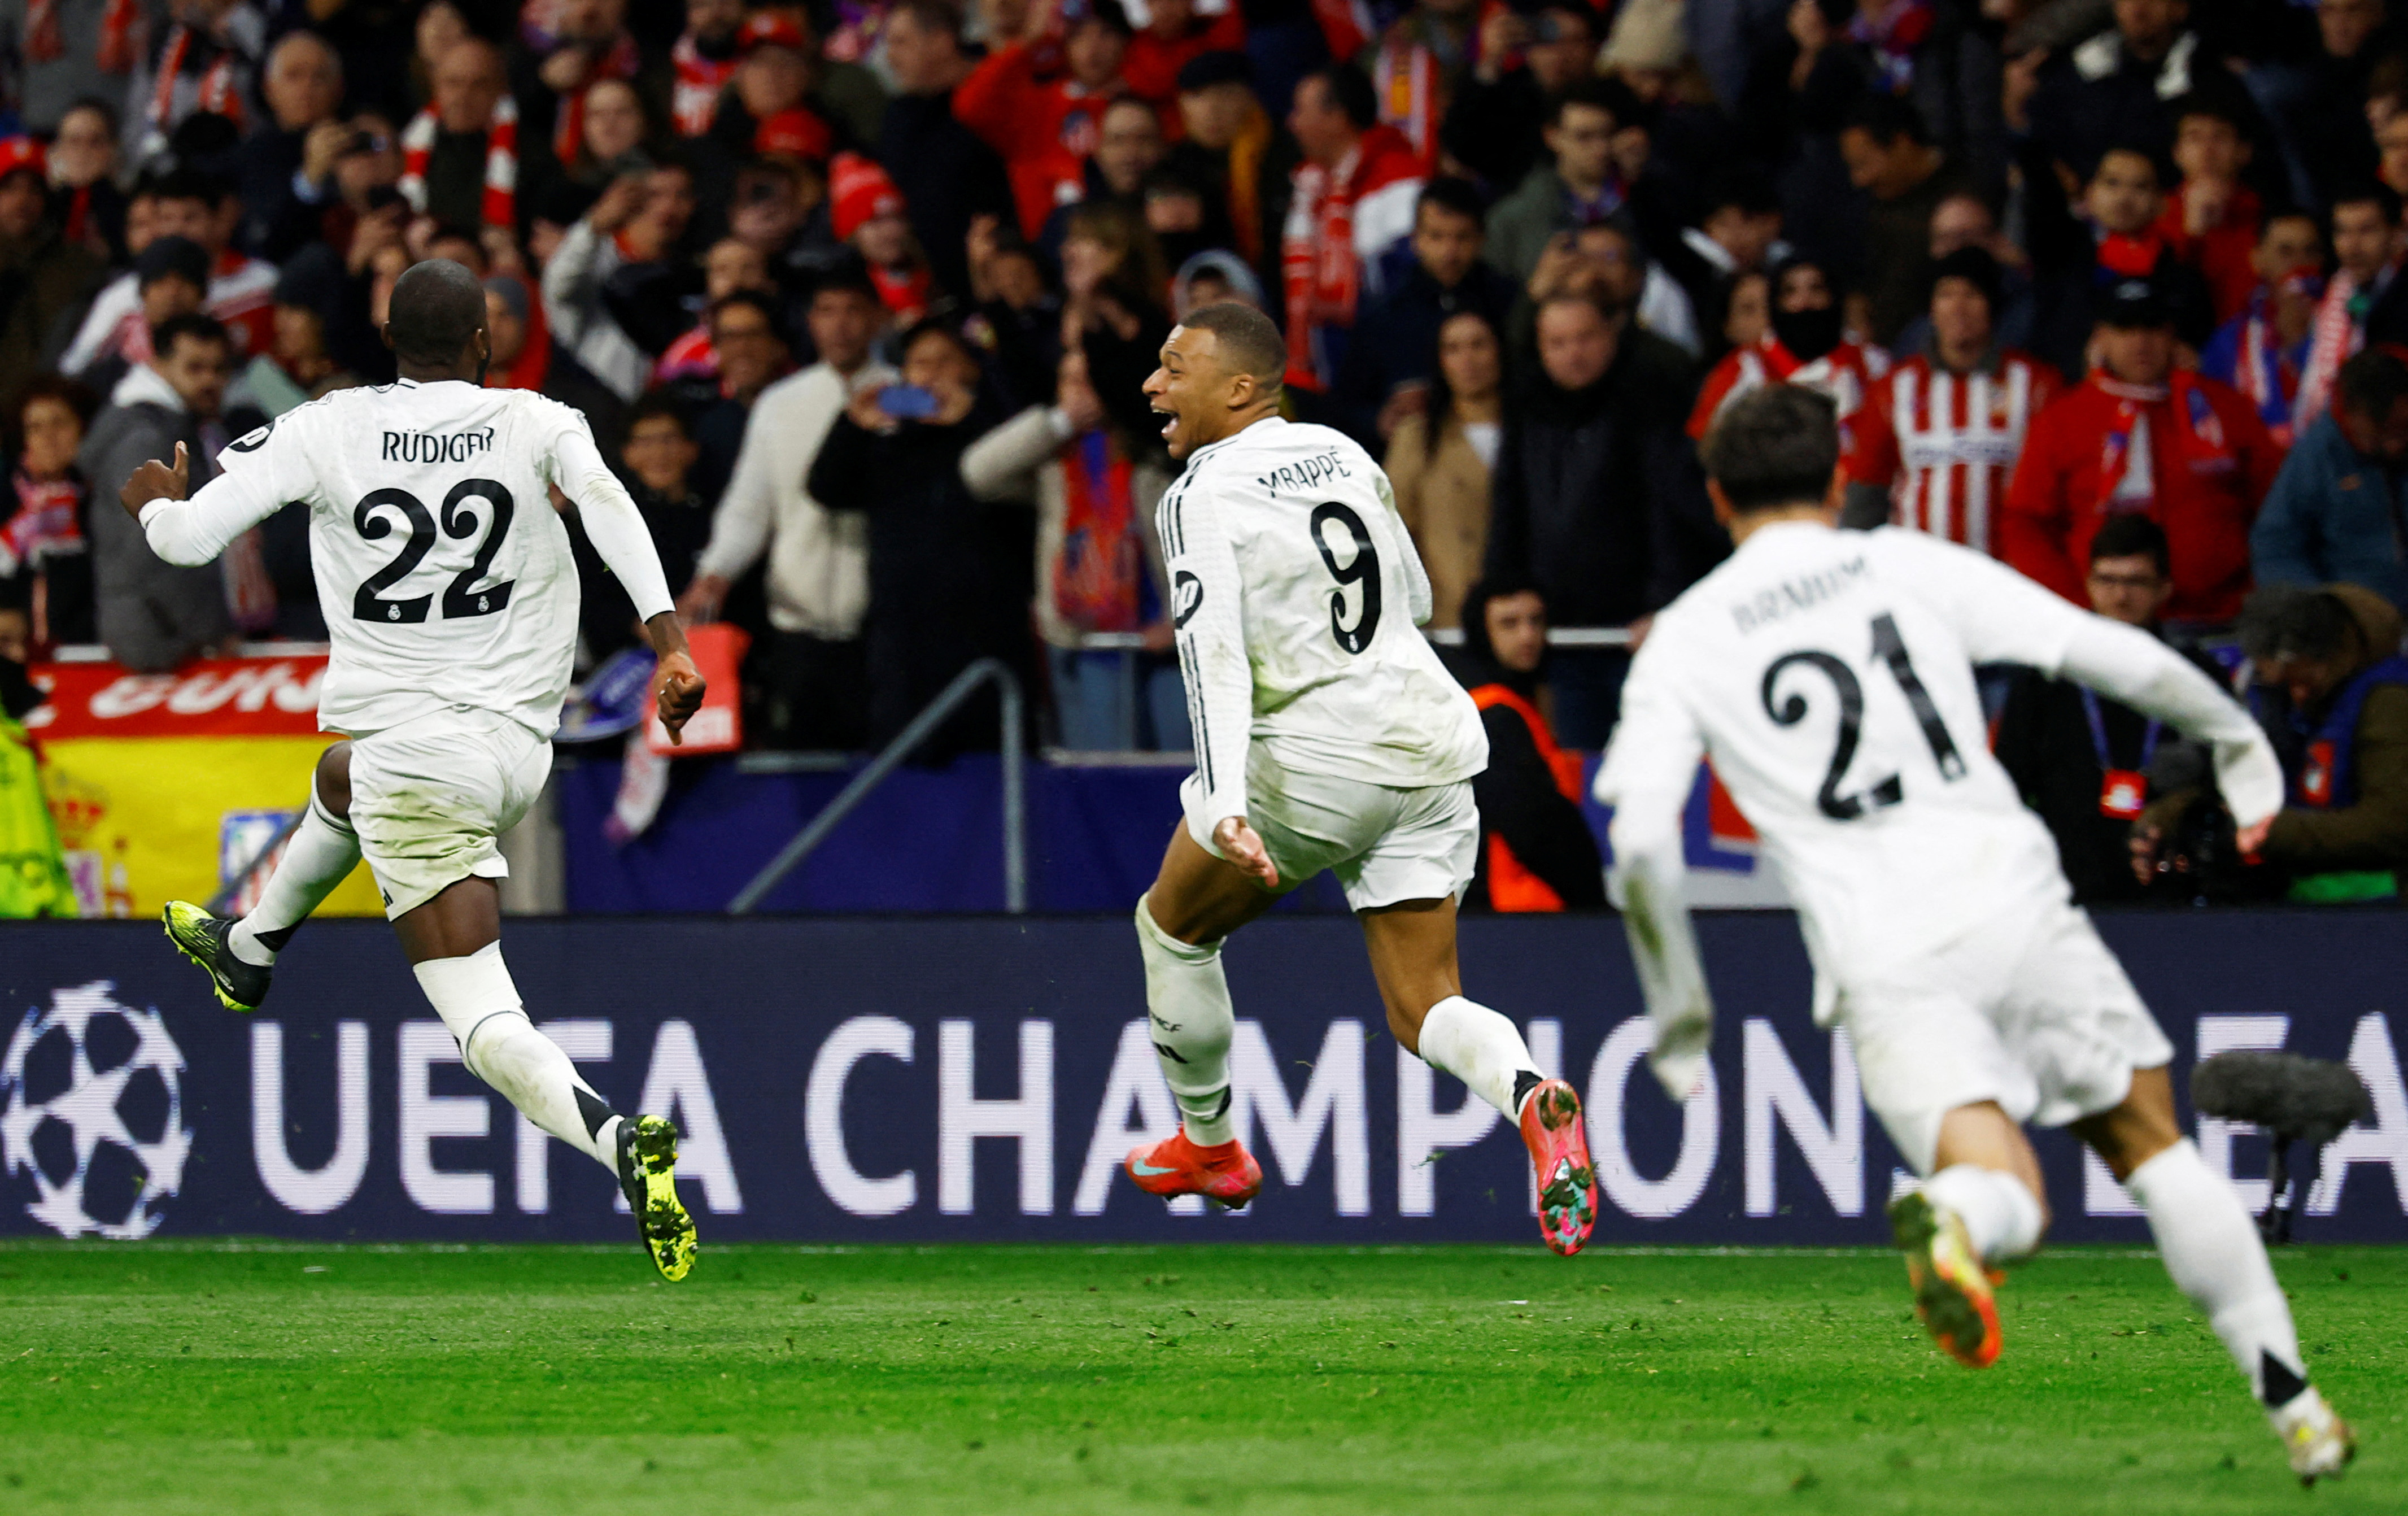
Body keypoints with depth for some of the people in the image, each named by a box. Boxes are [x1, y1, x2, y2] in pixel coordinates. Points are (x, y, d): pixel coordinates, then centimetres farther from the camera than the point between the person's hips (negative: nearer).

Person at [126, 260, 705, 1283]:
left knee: (486, 1026, -1)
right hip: (521, 749, 4)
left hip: (417, 752, -4)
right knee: (342, 777, 34)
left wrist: (154, 505, 19)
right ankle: (248, 954, 48)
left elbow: (189, 540, -6)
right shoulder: (535, 425, -2)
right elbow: (608, 505, -22)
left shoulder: (324, 432, -6)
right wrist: (670, 647, -27)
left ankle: (618, 1141, -22)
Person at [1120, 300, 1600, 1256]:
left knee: (1173, 924, 22)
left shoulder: (1202, 497, -9)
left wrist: (1225, 806, -31)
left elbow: (1214, 655, -22)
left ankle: (1209, 1146, 33)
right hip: (1431, 740, 6)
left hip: (1314, 760, -6)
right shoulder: (1344, 454, 12)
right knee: (1424, 1010, 7)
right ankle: (1531, 1097, -25)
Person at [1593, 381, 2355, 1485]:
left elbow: (1640, 844, -2)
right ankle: (2292, 1401, 10)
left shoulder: (1683, 642, 9)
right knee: (2152, 1147, 16)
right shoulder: (1912, 567, 9)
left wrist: (1679, 1015, 10)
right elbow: (2116, 658, 7)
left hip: (1880, 956, -1)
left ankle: (1952, 1218, -46)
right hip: (2012, 899, 1)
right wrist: (2238, 741, 24)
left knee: (2009, 1200, -8)